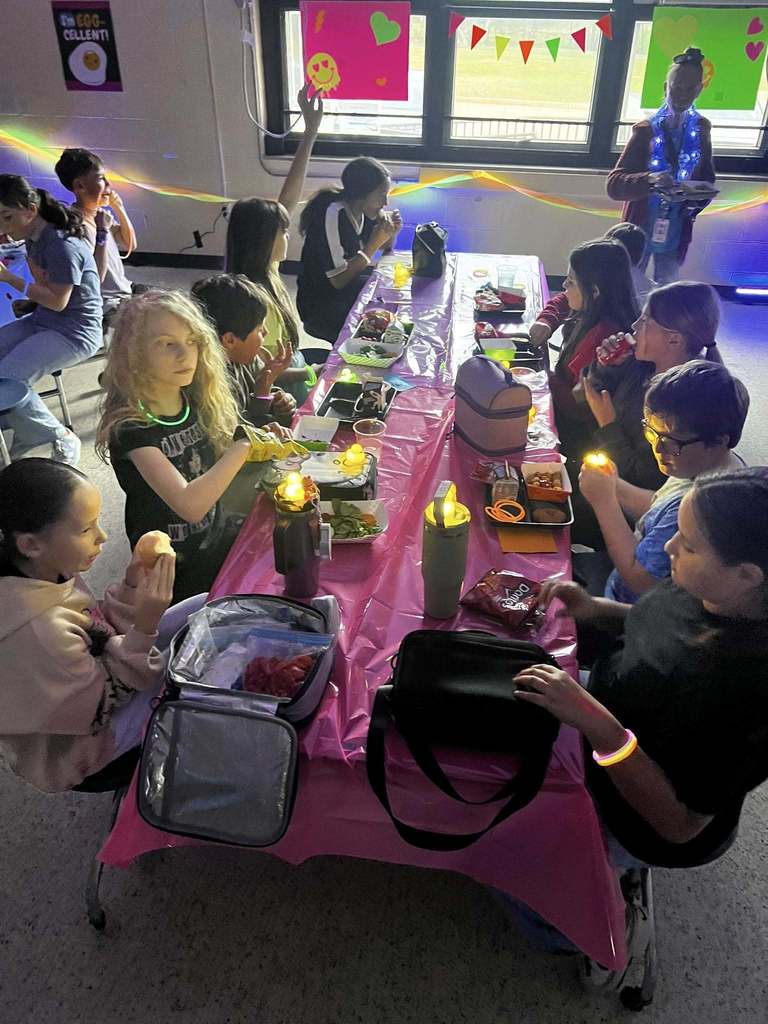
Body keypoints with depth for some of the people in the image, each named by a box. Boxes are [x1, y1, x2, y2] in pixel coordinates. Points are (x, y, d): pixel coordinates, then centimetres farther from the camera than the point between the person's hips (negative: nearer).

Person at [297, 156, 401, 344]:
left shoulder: (364, 209, -1)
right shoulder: (334, 216, -24)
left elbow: (386, 248, 16)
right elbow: (338, 280, -27)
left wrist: (391, 232, -7)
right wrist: (374, 243, -27)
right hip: (320, 306, -8)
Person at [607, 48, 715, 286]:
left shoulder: (701, 129, 0)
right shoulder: (645, 131, -12)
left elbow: (707, 178, 13)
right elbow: (614, 185, -20)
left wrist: (698, 201, -10)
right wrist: (649, 180, -39)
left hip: (675, 237, 3)